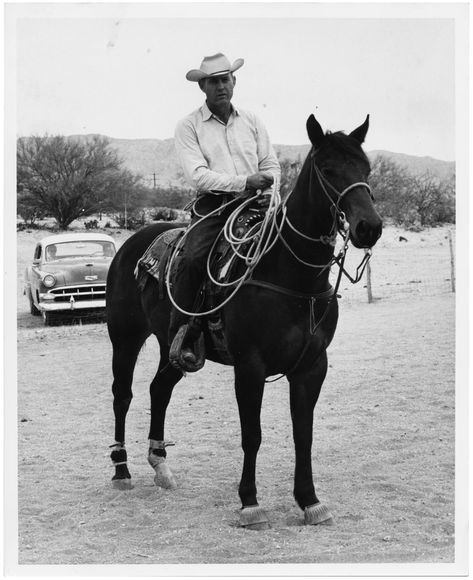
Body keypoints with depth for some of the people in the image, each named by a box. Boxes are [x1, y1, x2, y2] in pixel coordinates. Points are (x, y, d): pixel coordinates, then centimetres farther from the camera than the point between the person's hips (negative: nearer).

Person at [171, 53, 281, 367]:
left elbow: (272, 165, 16)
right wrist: (244, 182, -19)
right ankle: (180, 338, -19)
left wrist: (268, 190, -7)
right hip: (212, 206, -4)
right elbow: (198, 174, -9)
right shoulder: (189, 126, 3)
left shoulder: (252, 121, 16)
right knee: (193, 259, -29)